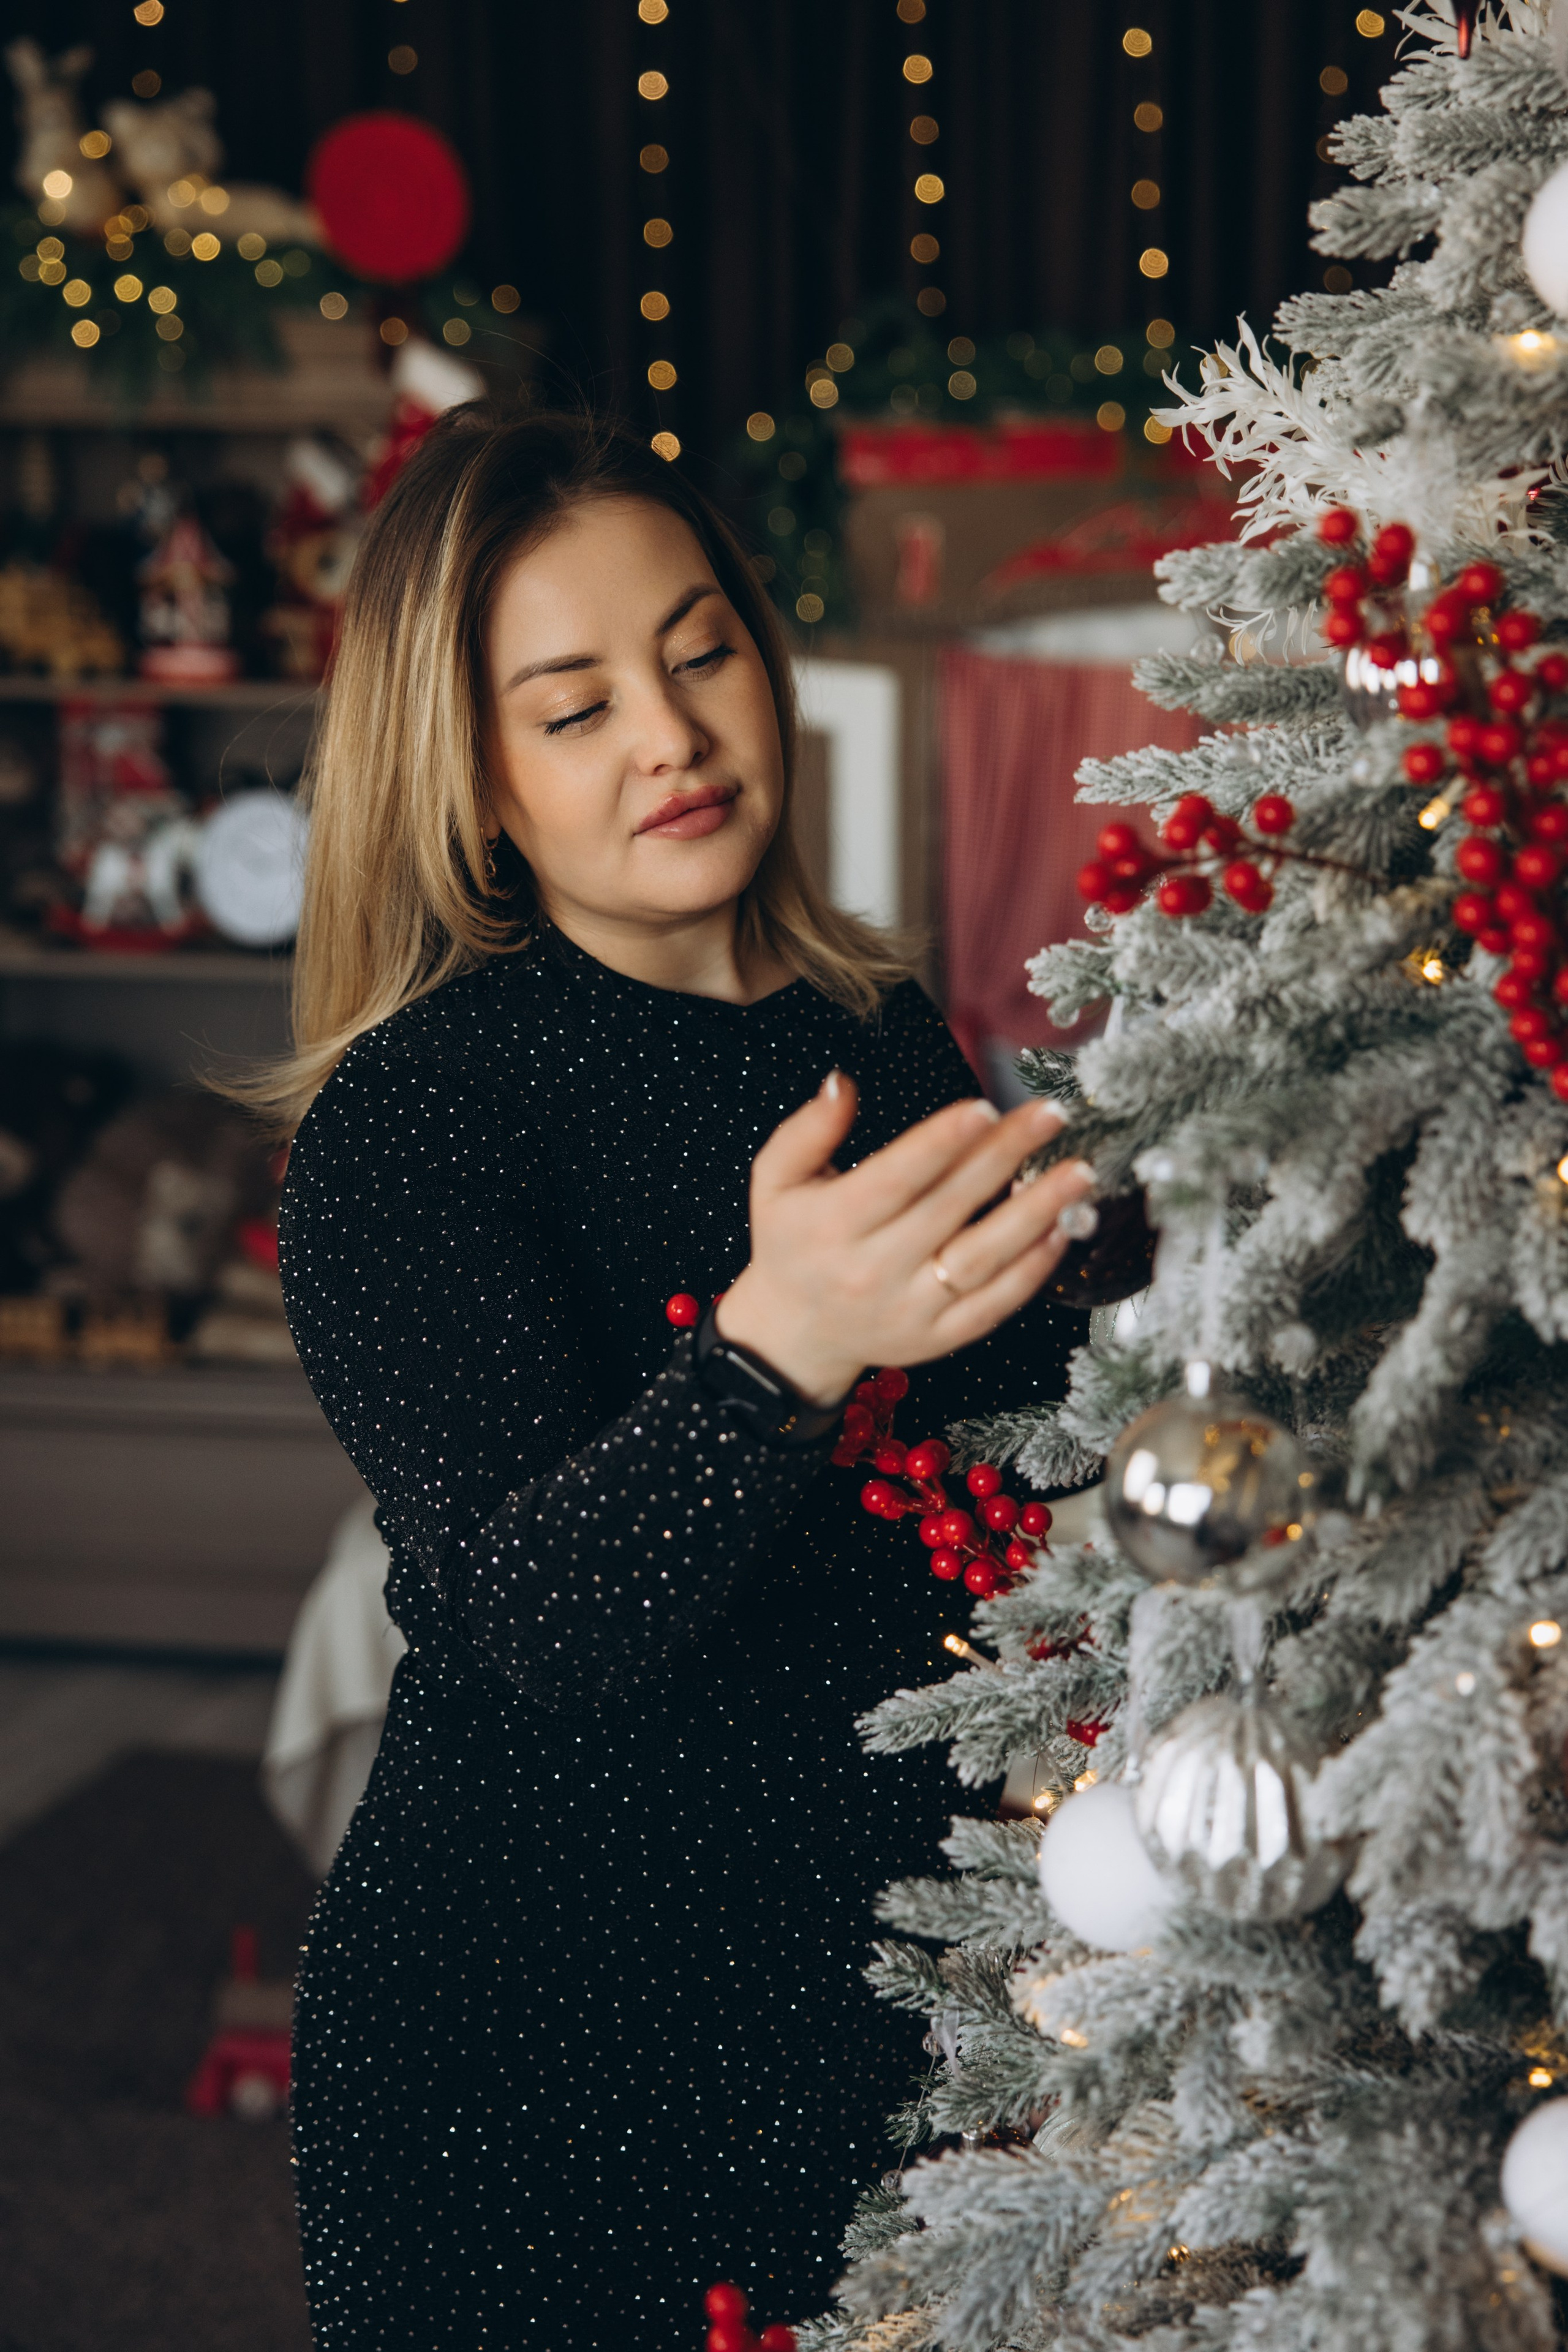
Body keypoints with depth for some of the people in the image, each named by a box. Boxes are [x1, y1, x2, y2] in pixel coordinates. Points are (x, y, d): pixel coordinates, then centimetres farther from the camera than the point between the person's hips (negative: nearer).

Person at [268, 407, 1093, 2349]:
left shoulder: (890, 1039, 5)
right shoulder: (403, 1117, -14)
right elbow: (529, 1618, -27)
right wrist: (776, 1350, -44)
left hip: (894, 1977, 5)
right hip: (532, 2032, -5)